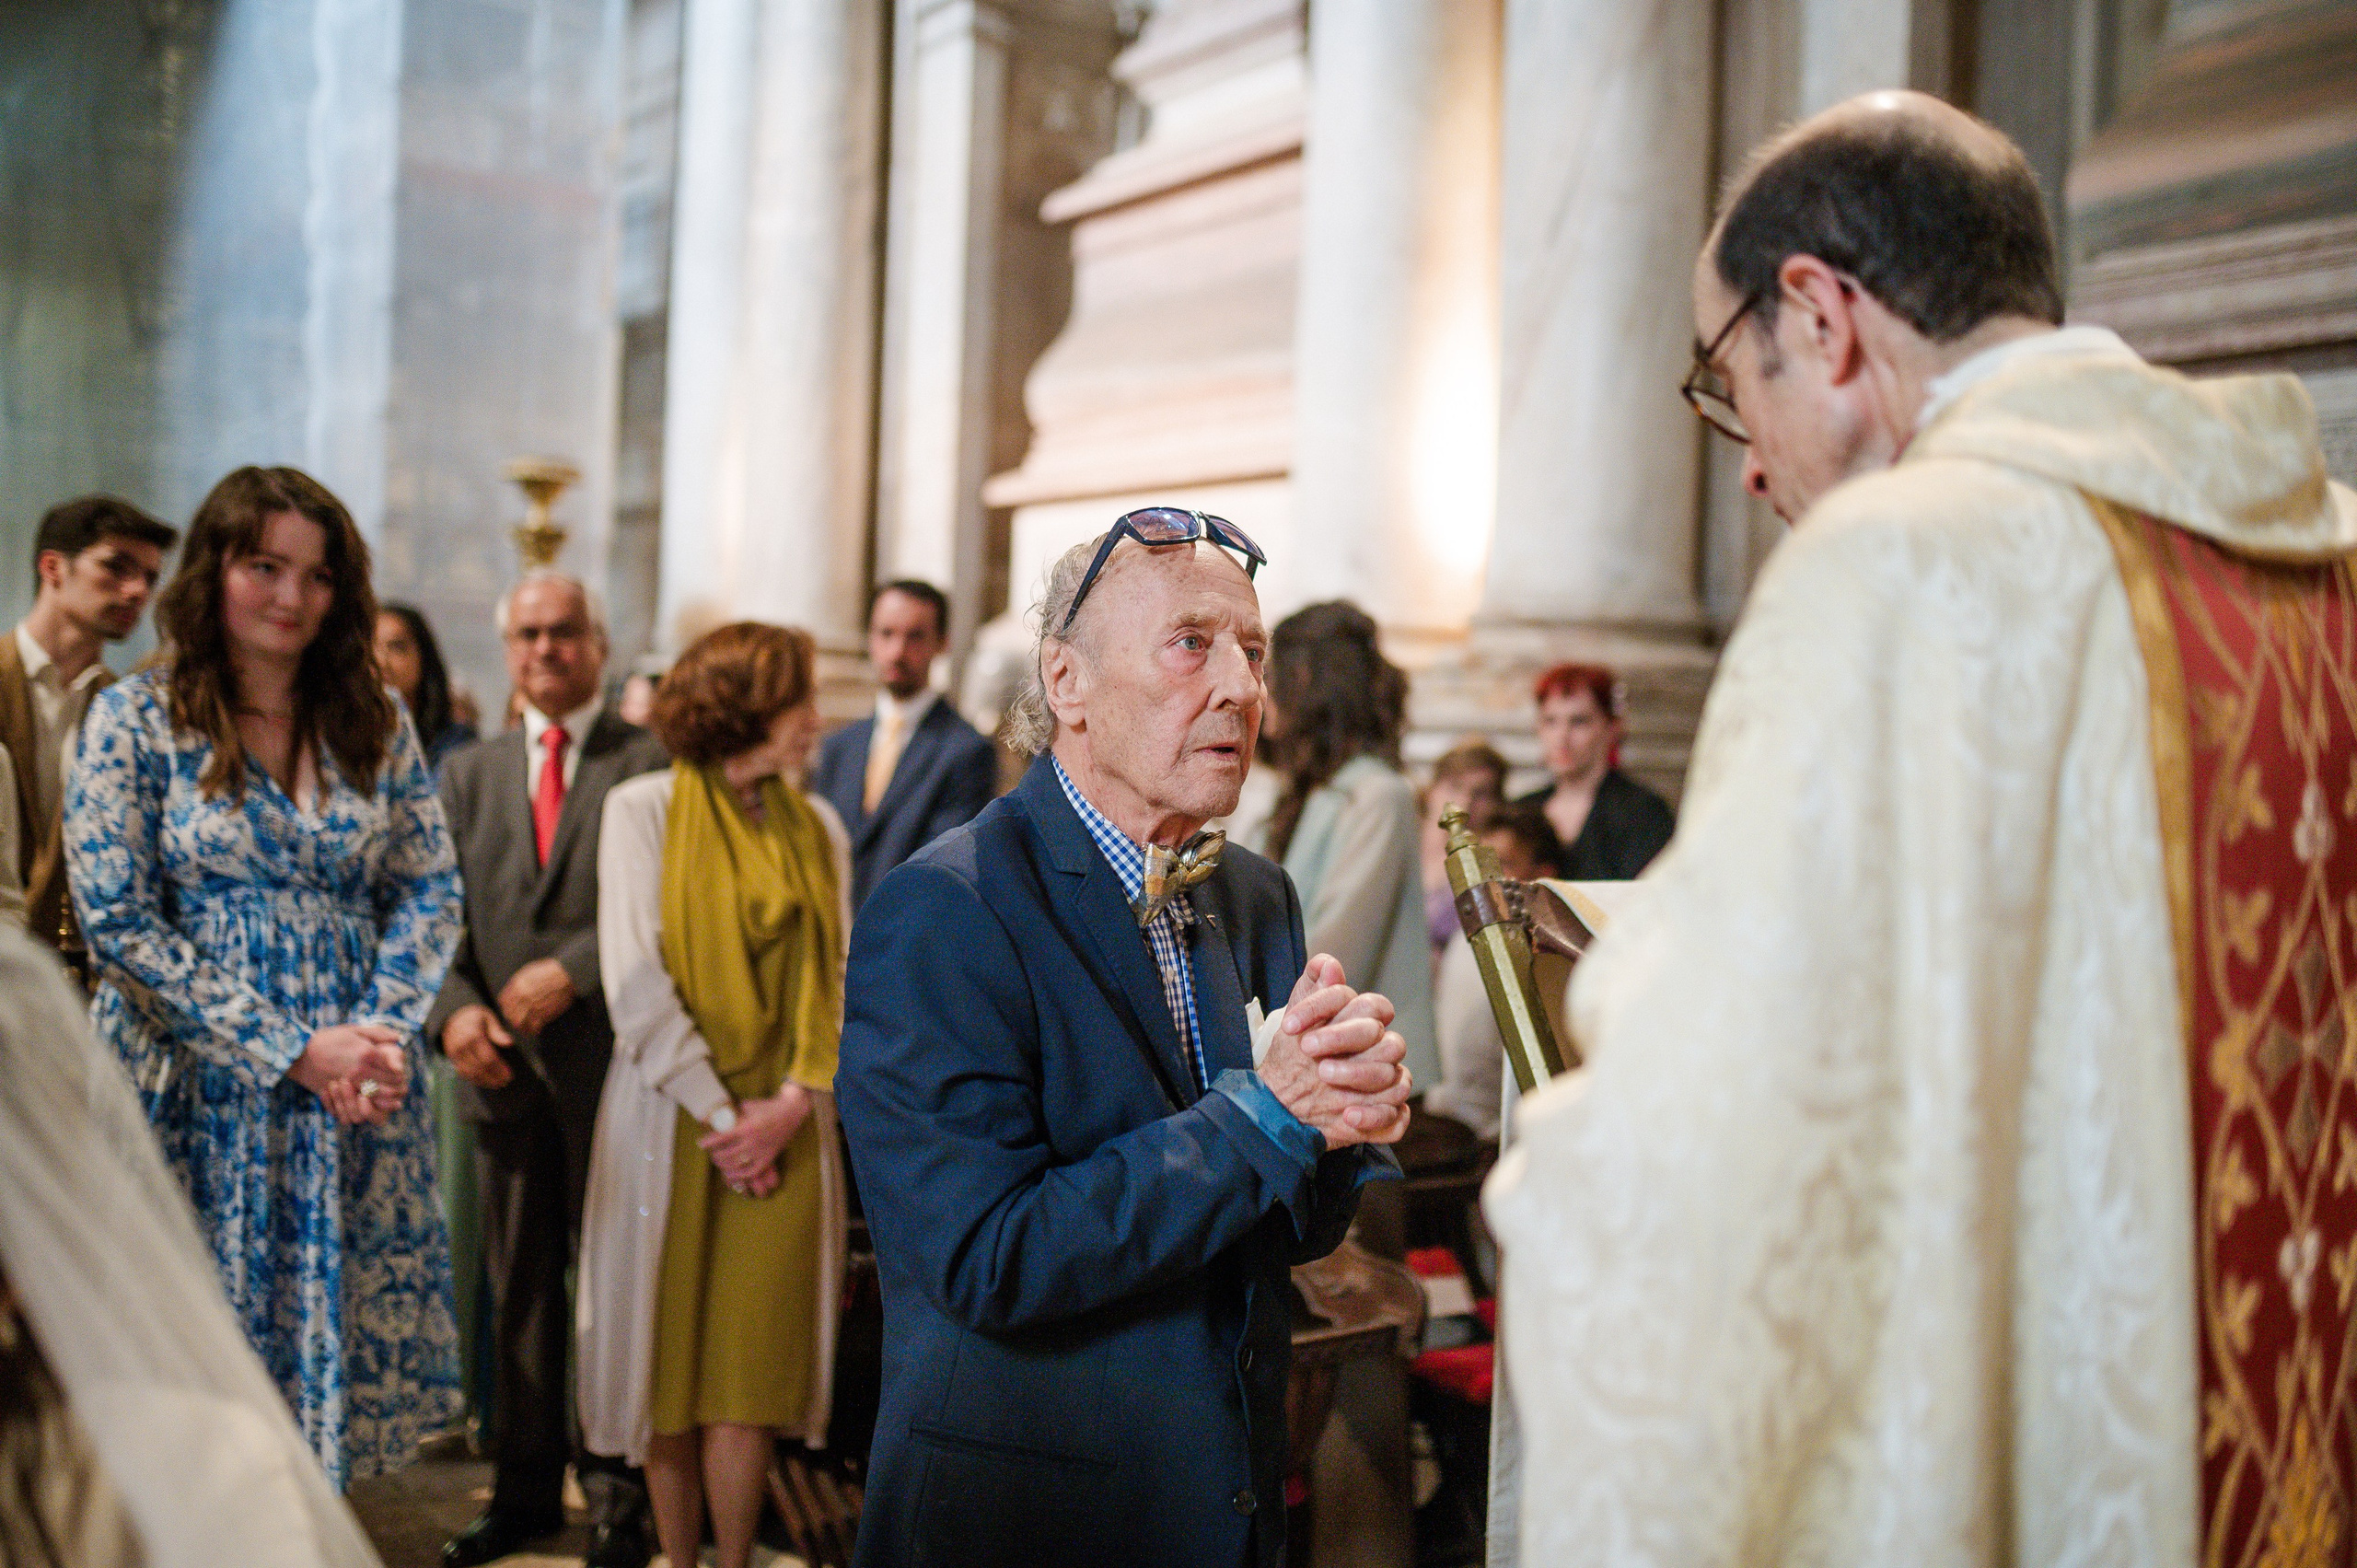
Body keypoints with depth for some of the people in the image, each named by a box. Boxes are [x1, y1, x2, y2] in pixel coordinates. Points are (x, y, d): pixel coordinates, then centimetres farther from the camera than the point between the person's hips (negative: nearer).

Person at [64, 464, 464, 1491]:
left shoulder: (376, 724, 9)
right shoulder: (136, 719, -2)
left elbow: (431, 891, 7)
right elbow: (118, 923, -9)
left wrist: (381, 1031, -10)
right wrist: (290, 1050, -14)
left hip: (355, 1098, 3)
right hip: (195, 1095, -3)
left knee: (338, 1346, 6)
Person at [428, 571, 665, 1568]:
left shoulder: (654, 764, 0)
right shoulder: (466, 774, 15)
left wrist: (573, 970, -17)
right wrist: (453, 1005, -9)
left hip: (609, 1063, -4)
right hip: (503, 1067, 4)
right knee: (517, 1290, 12)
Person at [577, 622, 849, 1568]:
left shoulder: (818, 826, 10)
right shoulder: (644, 809, -1)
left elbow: (841, 978, 7)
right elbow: (635, 980, -7)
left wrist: (793, 1102, -7)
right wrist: (718, 1113, -10)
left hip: (785, 1128, 2)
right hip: (673, 1122, -2)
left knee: (752, 1361, 0)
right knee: (671, 1356, 4)